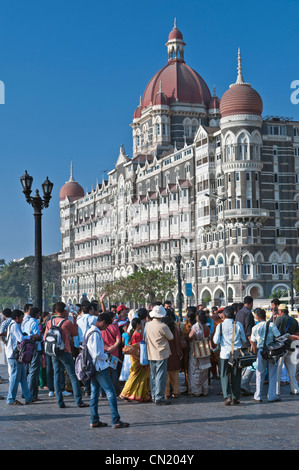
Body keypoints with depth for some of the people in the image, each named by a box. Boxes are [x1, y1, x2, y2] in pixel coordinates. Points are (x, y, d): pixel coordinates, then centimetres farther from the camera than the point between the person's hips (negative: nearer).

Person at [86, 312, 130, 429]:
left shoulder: (90, 331, 12)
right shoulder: (95, 334, -20)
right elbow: (97, 354, -23)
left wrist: (104, 354, 14)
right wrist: (106, 356, -6)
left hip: (93, 368, 10)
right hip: (99, 367, -10)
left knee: (94, 393, 11)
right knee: (110, 392, -5)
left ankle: (94, 420, 14)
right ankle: (116, 421, -4)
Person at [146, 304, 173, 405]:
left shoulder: (148, 325, 3)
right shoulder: (163, 326, -17)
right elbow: (171, 337, -3)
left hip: (151, 354, 7)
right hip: (161, 354, -7)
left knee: (153, 375, 14)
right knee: (161, 376, -3)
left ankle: (154, 396, 20)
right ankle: (159, 398, -4)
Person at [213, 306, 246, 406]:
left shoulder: (220, 326, -4)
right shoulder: (238, 324, -1)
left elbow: (216, 341, -3)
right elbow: (244, 339, 6)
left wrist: (214, 336, 16)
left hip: (225, 353, -1)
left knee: (224, 376, 5)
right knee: (236, 376, 9)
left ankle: (227, 396, -10)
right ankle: (235, 398, 10)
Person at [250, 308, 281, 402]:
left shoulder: (255, 328, 0)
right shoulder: (271, 325, -4)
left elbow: (253, 343, 3)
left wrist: (256, 354, 14)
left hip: (261, 351, 1)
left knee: (260, 375, 9)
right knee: (272, 375, 7)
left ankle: (258, 397, 11)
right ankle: (272, 396, 7)